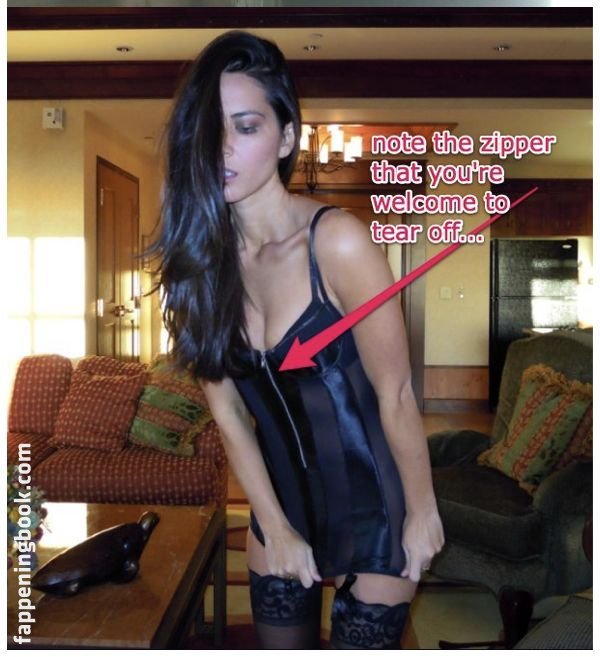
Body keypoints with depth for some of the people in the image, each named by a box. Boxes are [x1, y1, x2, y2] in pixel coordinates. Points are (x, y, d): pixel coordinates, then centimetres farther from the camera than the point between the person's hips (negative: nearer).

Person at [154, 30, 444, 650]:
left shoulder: (337, 242, -26)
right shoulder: (196, 257, -10)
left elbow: (395, 395, -18)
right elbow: (227, 412, -5)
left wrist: (422, 512, -8)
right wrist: (274, 528, -1)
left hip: (371, 506, -4)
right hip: (280, 502, 4)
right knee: (280, 640, 22)